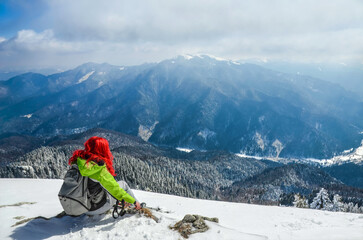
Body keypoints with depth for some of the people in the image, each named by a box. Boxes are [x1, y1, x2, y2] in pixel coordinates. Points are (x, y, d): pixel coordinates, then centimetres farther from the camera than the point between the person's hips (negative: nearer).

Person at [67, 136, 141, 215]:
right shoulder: (99, 169, -25)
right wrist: (134, 201, -7)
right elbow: (115, 189, -19)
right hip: (96, 208, -6)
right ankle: (137, 208, 27)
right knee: (123, 184, 10)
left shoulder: (77, 160, -8)